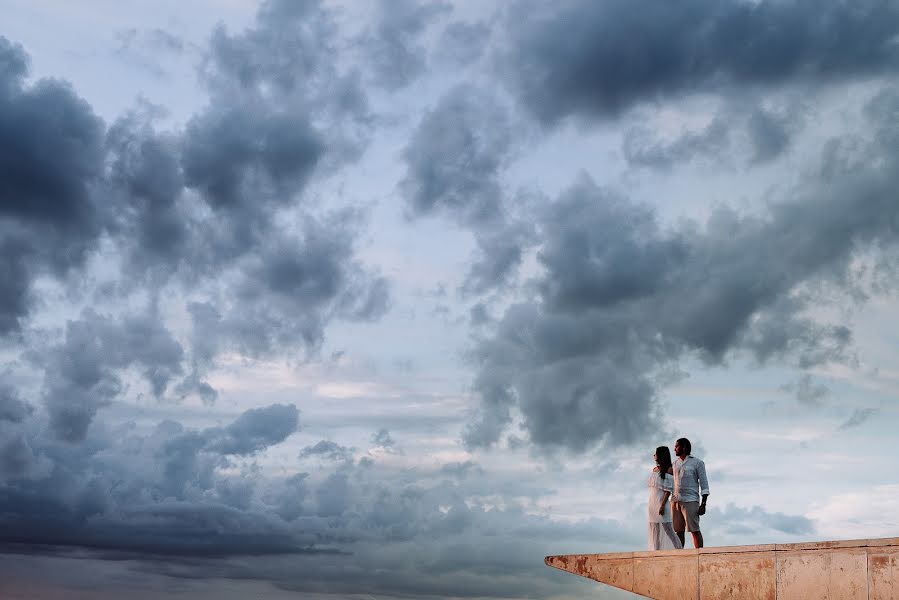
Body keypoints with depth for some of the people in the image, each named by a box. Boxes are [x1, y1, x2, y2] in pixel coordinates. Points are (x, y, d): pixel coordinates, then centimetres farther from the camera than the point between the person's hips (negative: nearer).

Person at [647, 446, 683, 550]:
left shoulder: (668, 469, -6)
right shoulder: (654, 469, 15)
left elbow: (668, 490, -11)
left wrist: (662, 505, -19)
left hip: (661, 501, -7)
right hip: (652, 502, 7)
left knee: (666, 528, -8)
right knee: (654, 530, 7)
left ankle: (678, 551, -2)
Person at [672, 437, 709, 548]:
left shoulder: (697, 463, 3)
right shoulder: (675, 464, 19)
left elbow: (704, 485, -1)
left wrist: (703, 504, -10)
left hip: (690, 501, -5)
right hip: (675, 501, 5)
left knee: (695, 530, -8)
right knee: (679, 531, 3)